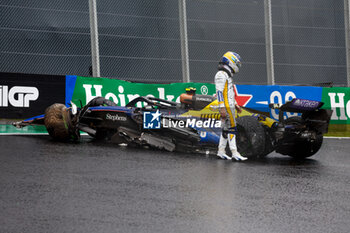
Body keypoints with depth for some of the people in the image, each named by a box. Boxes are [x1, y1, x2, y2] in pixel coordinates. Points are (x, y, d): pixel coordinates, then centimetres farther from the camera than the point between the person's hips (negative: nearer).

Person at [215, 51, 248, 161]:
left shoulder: (227, 75, 21)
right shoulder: (221, 74, -12)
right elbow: (219, 92, -20)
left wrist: (235, 105, 25)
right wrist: (222, 108, -25)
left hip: (230, 106, 10)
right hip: (226, 107, -10)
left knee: (226, 129, 11)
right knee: (231, 128, -11)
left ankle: (221, 151, 15)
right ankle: (234, 152, -12)